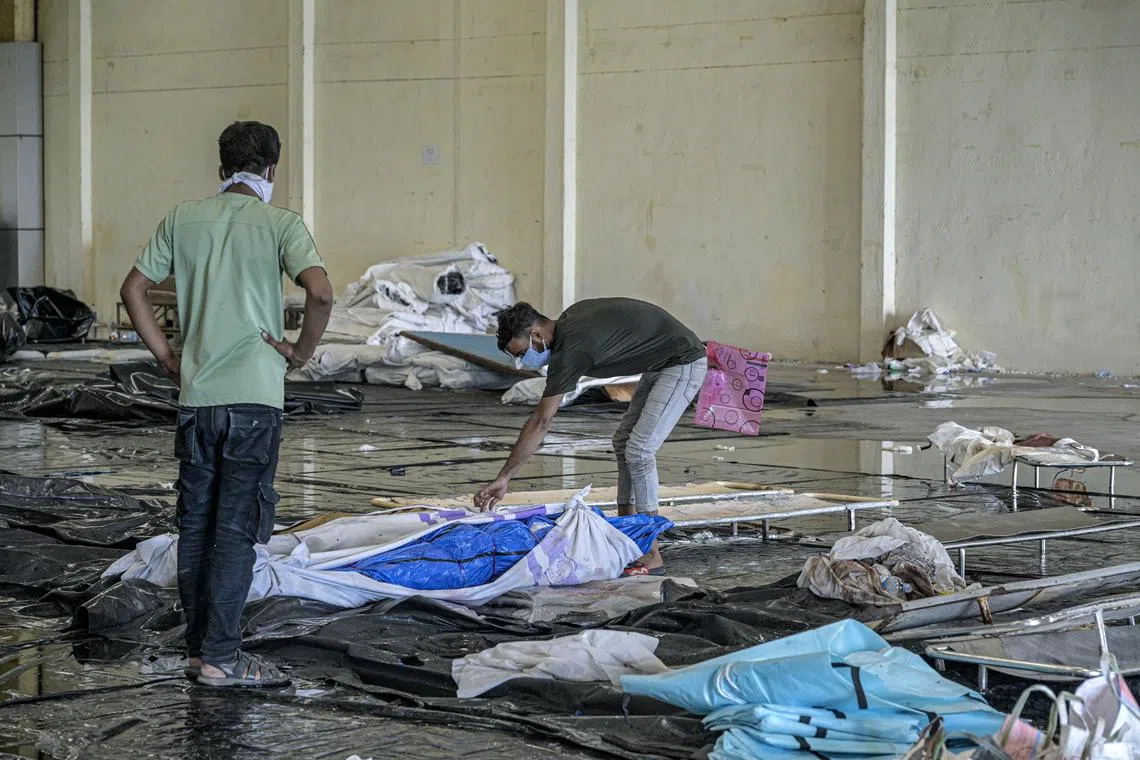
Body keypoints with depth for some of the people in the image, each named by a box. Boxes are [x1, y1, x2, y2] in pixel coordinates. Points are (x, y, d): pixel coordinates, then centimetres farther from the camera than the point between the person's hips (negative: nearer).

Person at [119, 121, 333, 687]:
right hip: (255, 396, -4)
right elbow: (320, 293, -19)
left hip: (196, 395, 4)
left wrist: (166, 356, 15)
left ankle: (198, 649, 20)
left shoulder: (183, 219, 7)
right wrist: (303, 351, -4)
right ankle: (220, 657, -2)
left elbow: (133, 289, 10)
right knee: (237, 526, -1)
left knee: (196, 523, 13)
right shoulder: (280, 224, -5)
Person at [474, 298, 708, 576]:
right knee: (623, 442, 12)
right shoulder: (569, 320, 4)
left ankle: (651, 558, -12)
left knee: (639, 451, -15)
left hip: (684, 365, -11)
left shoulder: (570, 351, -23)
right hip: (660, 365, 11)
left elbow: (540, 423, -23)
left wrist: (504, 478, -21)